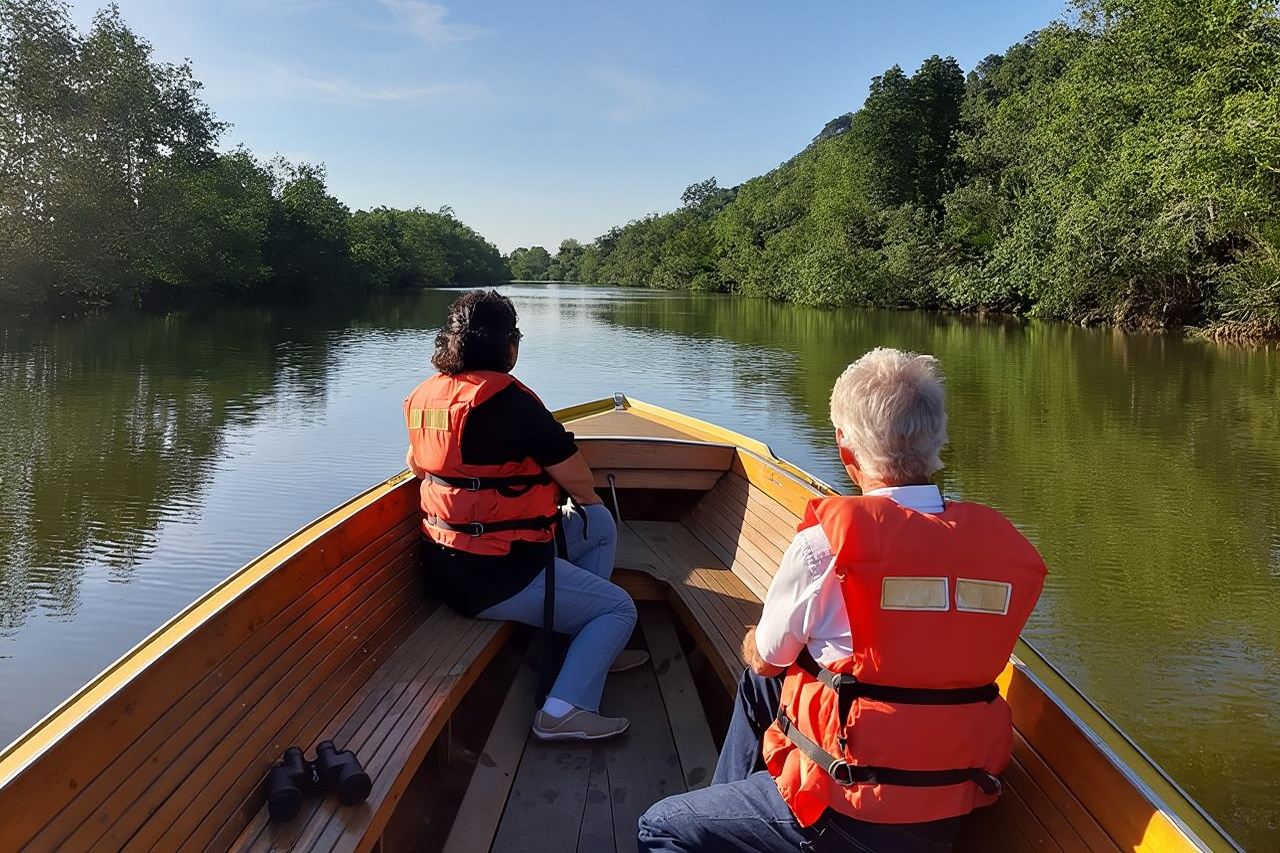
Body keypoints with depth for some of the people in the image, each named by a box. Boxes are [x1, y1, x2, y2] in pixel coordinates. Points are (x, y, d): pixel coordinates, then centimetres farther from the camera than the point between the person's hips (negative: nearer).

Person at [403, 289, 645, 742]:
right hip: (497, 577, -9)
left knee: (600, 526, 20)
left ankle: (592, 647, 26)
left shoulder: (425, 395, 4)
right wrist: (588, 498, 9)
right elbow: (577, 479, -15)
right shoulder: (507, 399, -21)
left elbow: (416, 465, 22)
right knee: (619, 609, 5)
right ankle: (565, 710, -7)